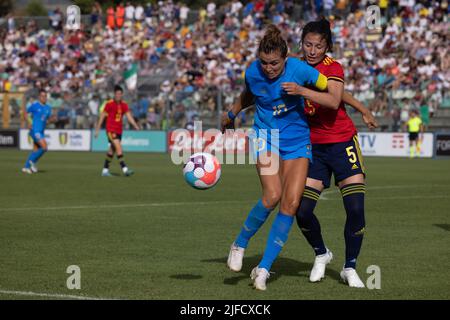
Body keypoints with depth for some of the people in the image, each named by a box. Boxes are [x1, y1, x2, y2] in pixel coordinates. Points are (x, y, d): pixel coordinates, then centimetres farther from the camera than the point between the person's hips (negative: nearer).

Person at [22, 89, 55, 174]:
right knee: (44, 147, -17)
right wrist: (29, 123, -10)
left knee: (36, 150, 10)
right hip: (35, 130, -7)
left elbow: (49, 119, 17)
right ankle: (33, 161, 0)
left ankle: (26, 167, 19)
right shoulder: (34, 105, -7)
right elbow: (25, 113, 4)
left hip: (41, 132, 7)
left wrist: (53, 119, -6)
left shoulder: (48, 108, 10)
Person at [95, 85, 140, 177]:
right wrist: (97, 129, 0)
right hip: (111, 130, -6)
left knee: (112, 150, 10)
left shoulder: (124, 105, 7)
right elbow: (102, 116, -1)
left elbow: (129, 116, 1)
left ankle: (105, 170, 19)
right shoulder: (109, 104, -6)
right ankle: (124, 169, -25)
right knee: (118, 147, -18)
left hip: (119, 130, 6)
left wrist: (135, 125, -15)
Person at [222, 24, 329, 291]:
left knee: (291, 203, -12)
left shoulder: (300, 70, -17)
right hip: (266, 137, 0)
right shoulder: (253, 73, -9)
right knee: (272, 196, -23)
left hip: (297, 141, 0)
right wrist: (232, 114, 25)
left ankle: (264, 269, -2)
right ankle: (240, 245, 2)